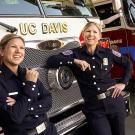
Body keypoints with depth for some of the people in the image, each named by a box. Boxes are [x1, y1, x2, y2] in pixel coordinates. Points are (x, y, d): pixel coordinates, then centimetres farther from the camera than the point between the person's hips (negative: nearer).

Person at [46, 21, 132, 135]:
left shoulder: (108, 53, 2)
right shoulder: (75, 53, -4)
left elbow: (128, 64, 17)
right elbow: (50, 61, -15)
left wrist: (123, 83, 6)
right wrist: (75, 61, -21)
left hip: (115, 102, 3)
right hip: (94, 108, -2)